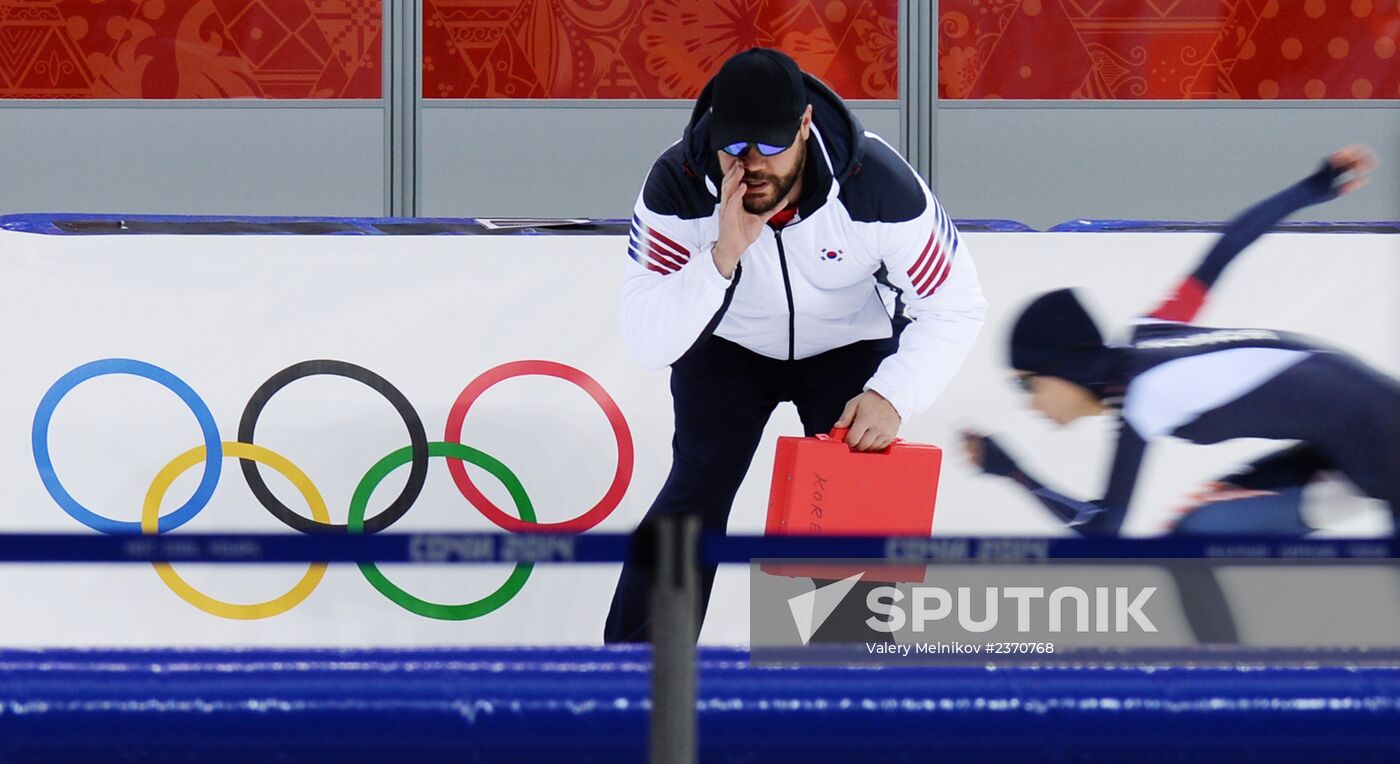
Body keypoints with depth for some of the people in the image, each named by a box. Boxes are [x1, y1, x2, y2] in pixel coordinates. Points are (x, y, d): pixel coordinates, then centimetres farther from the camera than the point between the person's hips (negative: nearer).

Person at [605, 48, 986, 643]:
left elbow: (955, 306, -20)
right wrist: (724, 255, -47)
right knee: (697, 488, -12)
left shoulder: (879, 184, -34)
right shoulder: (677, 186, -32)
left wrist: (893, 395, -33)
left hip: (851, 344, 0)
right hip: (728, 343, 0)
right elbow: (648, 345, -34)